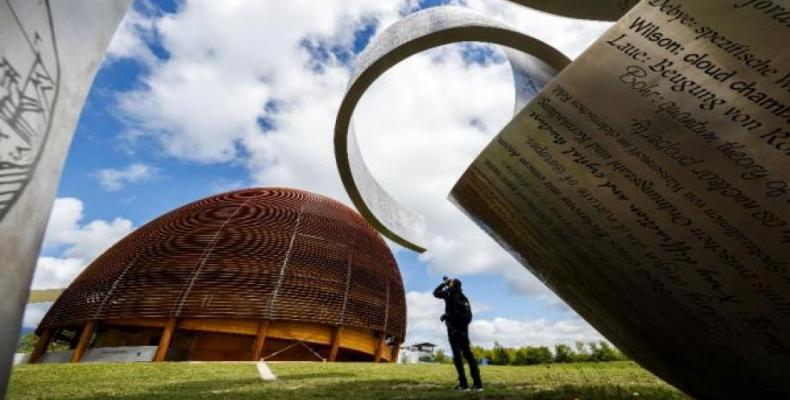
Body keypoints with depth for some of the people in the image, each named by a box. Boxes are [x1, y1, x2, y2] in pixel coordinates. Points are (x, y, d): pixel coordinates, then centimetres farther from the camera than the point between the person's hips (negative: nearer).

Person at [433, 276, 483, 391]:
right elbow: (469, 316, 15)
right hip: (464, 328, 6)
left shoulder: (450, 293, -3)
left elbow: (436, 293, 5)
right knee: (468, 354, 9)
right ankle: (478, 383, 6)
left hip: (453, 327, -6)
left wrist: (444, 283, 13)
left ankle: (463, 384, -5)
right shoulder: (464, 297, 14)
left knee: (457, 355, -3)